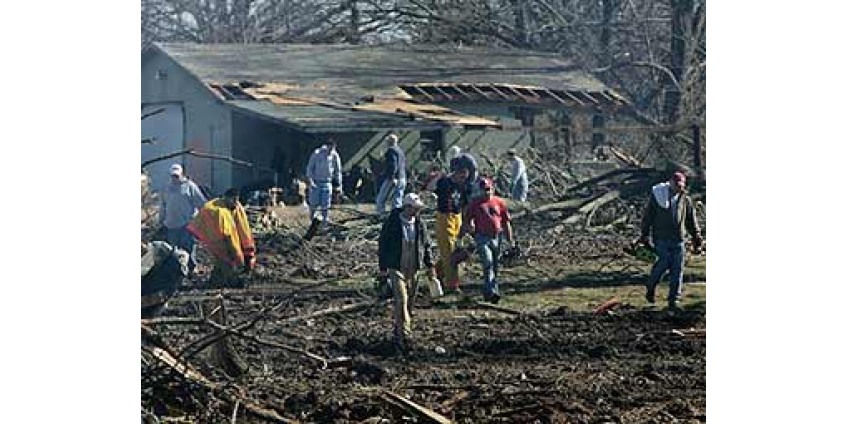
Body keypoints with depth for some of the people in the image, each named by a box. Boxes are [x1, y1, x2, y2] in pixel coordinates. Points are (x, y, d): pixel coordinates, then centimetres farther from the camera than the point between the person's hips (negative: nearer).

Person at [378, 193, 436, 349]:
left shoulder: (420, 224, 4)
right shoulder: (392, 223, -8)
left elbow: (426, 245, 14)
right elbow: (383, 245, -2)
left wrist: (430, 266, 9)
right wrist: (383, 267, -2)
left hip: (413, 269, 5)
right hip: (396, 268, -5)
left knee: (408, 300, 8)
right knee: (401, 300, -15)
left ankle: (398, 332, 21)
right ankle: (404, 335, -17)